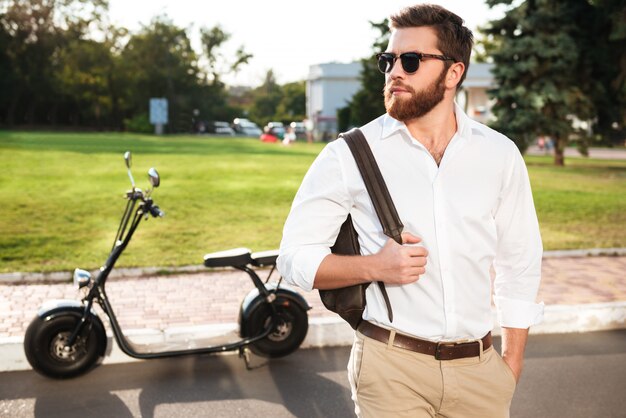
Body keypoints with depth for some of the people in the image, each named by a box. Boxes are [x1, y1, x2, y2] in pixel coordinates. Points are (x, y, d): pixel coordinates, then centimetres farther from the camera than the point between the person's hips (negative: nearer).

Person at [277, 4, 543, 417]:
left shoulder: (500, 154, 2)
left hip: (479, 368, 3)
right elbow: (295, 258, -3)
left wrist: (511, 367, 7)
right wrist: (374, 266, -19)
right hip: (392, 367, -2)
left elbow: (520, 264, 8)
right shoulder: (350, 155, -5)